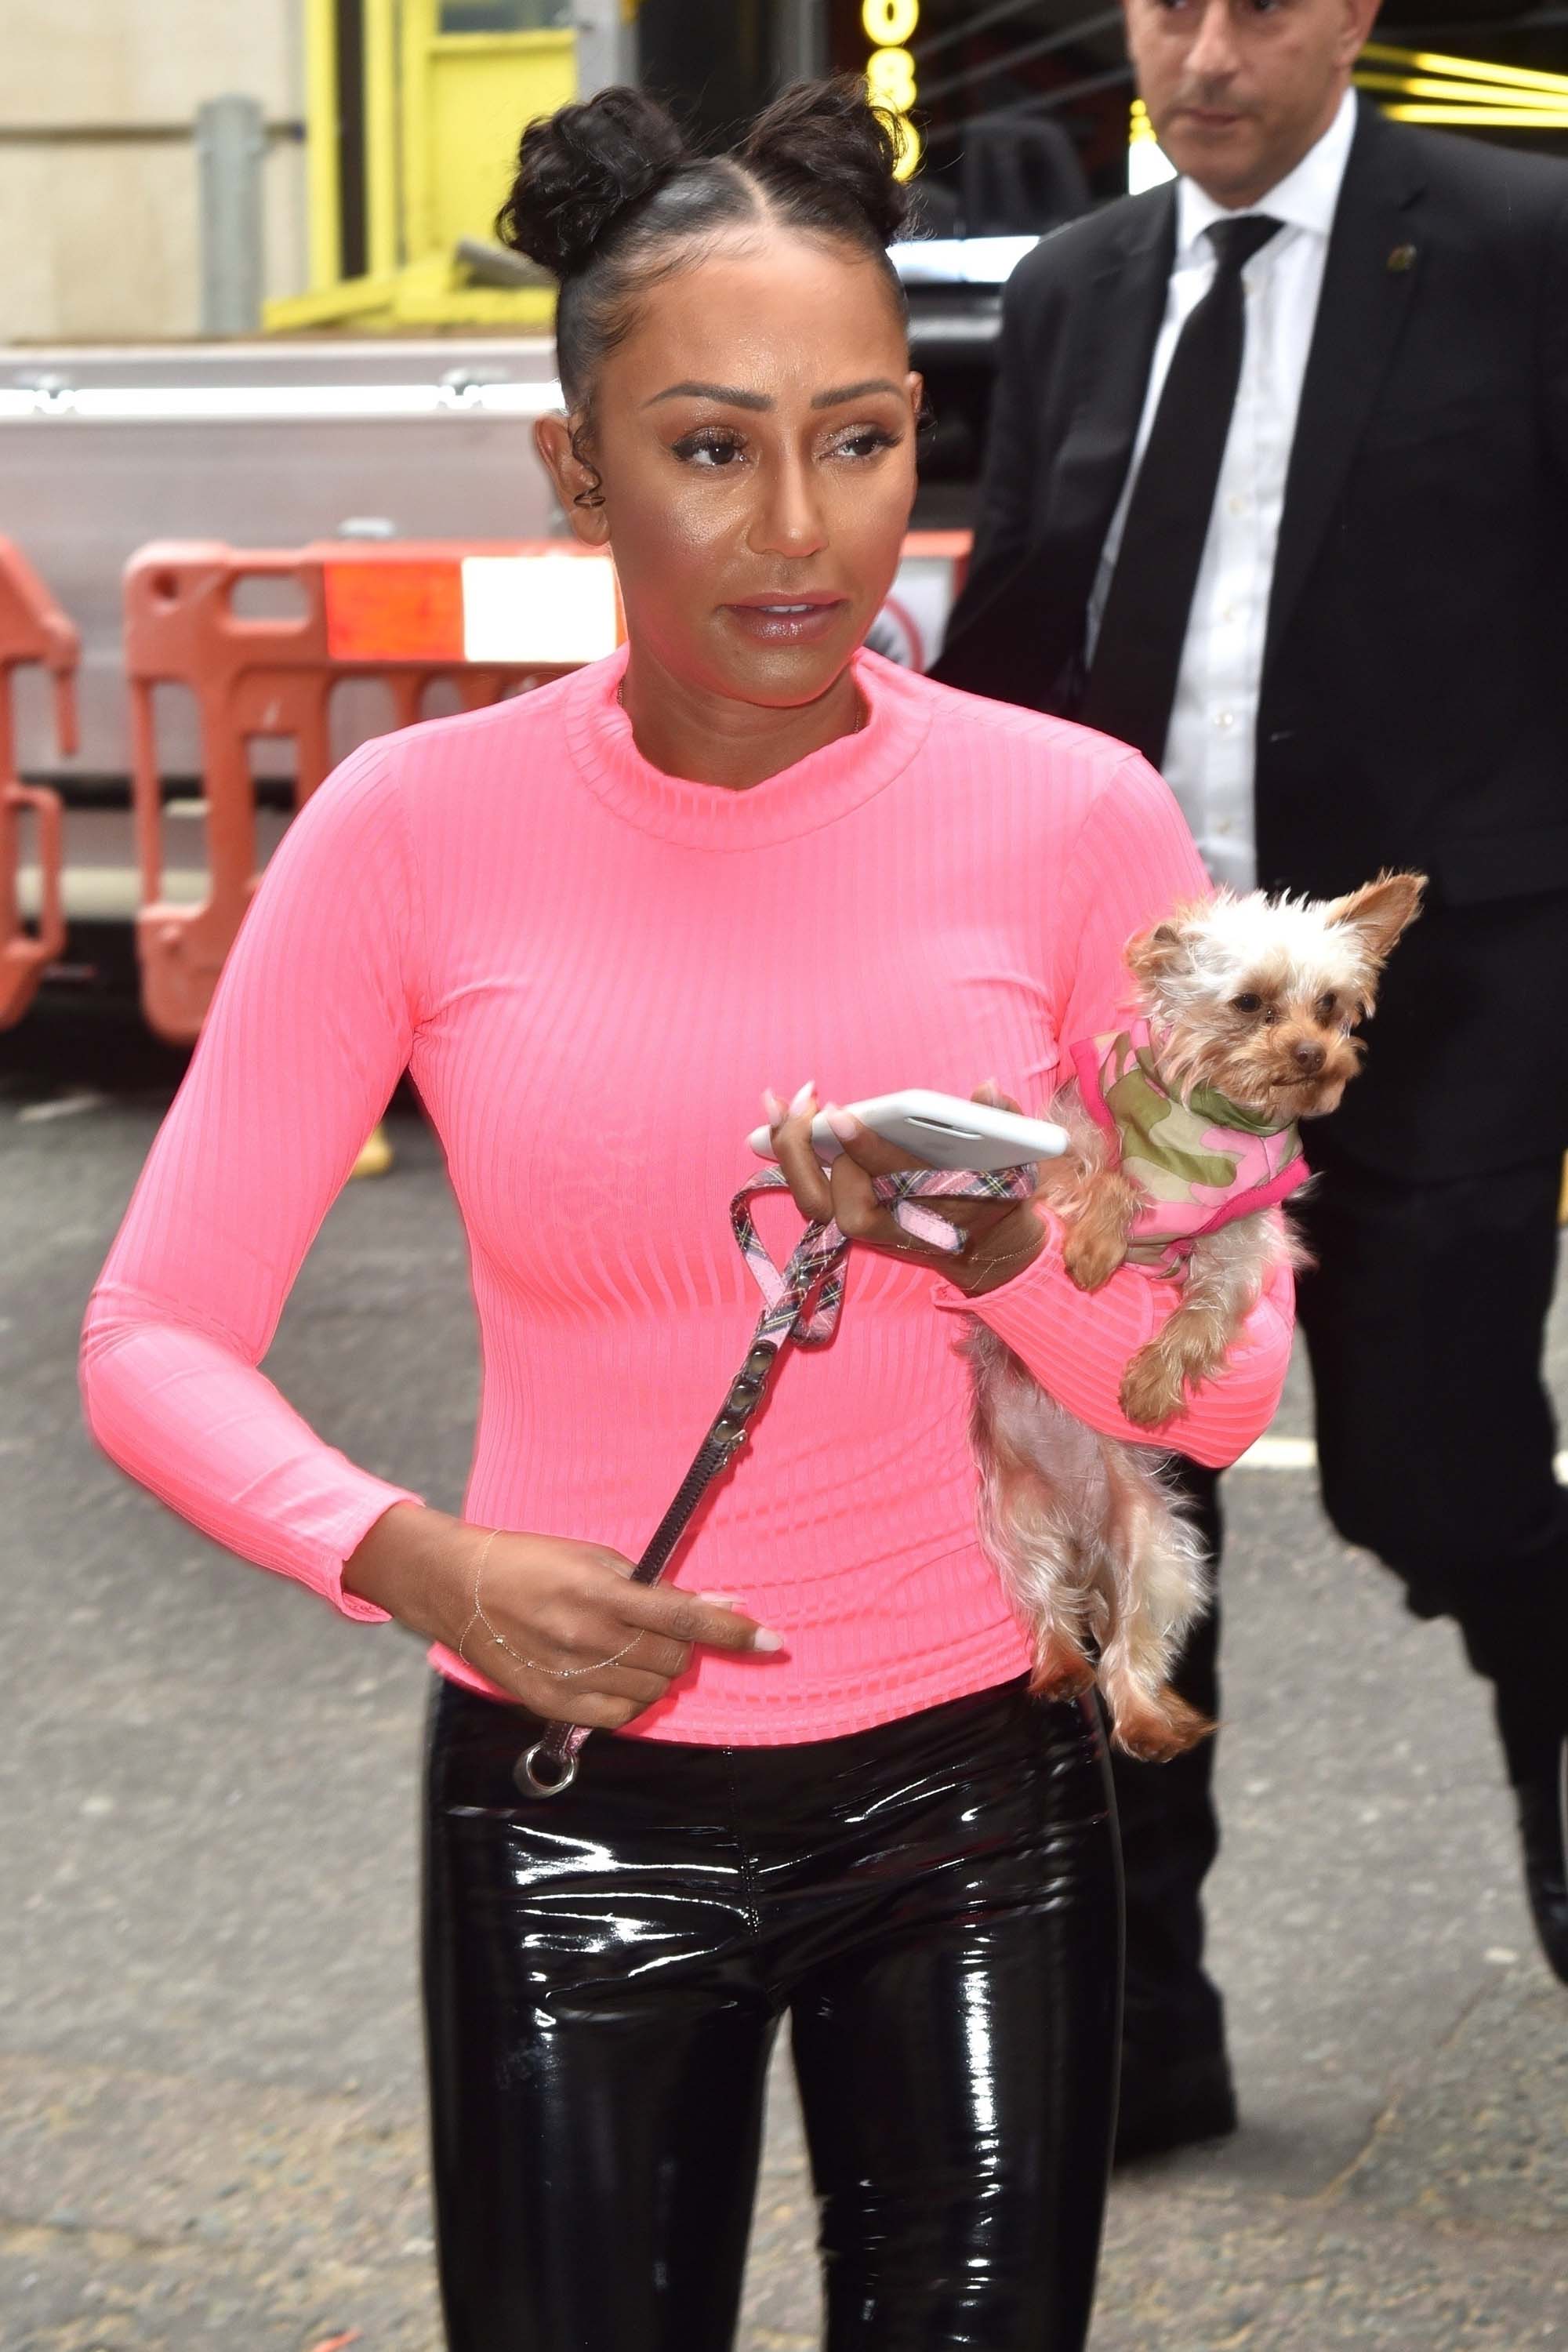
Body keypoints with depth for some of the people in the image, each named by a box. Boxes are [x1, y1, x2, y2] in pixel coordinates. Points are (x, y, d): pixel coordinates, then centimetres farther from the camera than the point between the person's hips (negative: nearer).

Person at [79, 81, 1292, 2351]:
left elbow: (1225, 1382, -4)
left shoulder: (1074, 818, -8)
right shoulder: (416, 828, -10)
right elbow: (156, 1340, -7)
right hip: (574, 1801, 0)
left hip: (972, 1802, 1)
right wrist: (408, 1557, -25)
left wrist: (994, 1249, -24)